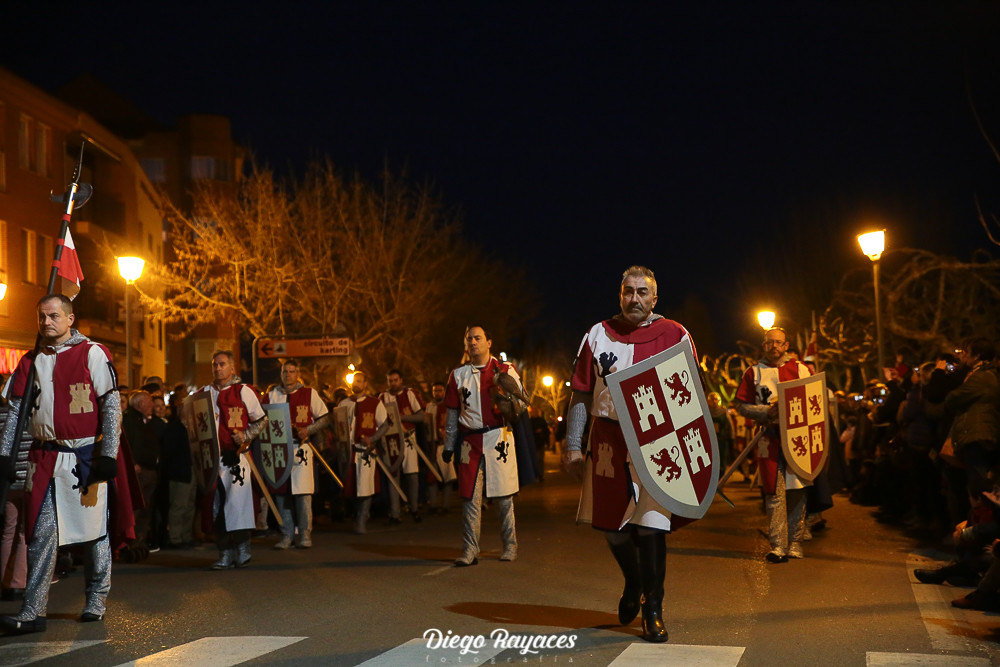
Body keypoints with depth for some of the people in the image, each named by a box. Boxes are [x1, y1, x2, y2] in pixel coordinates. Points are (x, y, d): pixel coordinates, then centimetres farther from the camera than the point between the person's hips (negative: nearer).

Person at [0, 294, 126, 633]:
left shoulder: (92, 353, -4)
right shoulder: (31, 361, 11)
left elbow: (111, 406, -6)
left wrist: (108, 456, -11)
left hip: (86, 457, -3)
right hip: (43, 459, 4)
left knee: (93, 529, 6)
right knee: (40, 534, 1)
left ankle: (96, 600, 21)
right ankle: (33, 611, 3)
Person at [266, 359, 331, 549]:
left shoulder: (310, 394, 7)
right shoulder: (272, 395, 13)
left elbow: (325, 419, 6)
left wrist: (308, 430, -10)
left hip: (301, 447, -2)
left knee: (303, 493, -6)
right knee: (280, 492, 2)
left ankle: (305, 534, 2)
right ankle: (286, 535, 10)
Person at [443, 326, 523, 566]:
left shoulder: (505, 371, 5)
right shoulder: (458, 375, 12)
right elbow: (453, 414, 16)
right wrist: (449, 446, 15)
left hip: (498, 438, -2)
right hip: (470, 442, 2)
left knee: (503, 497, 2)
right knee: (470, 496, -1)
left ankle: (510, 546, 15)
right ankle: (470, 551, 3)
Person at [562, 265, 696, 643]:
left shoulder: (675, 336, 2)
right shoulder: (598, 335, 7)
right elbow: (581, 394, 7)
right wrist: (573, 445, 2)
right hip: (608, 444, 3)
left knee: (651, 525, -7)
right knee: (610, 524, 10)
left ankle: (652, 608, 10)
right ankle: (633, 582, 39)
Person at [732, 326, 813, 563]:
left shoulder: (801, 369, 11)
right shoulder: (754, 372, 9)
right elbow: (741, 405, 5)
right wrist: (766, 412, -11)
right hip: (770, 440, -1)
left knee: (797, 490, 3)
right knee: (774, 493, -5)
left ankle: (795, 542, 13)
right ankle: (778, 545, -4)